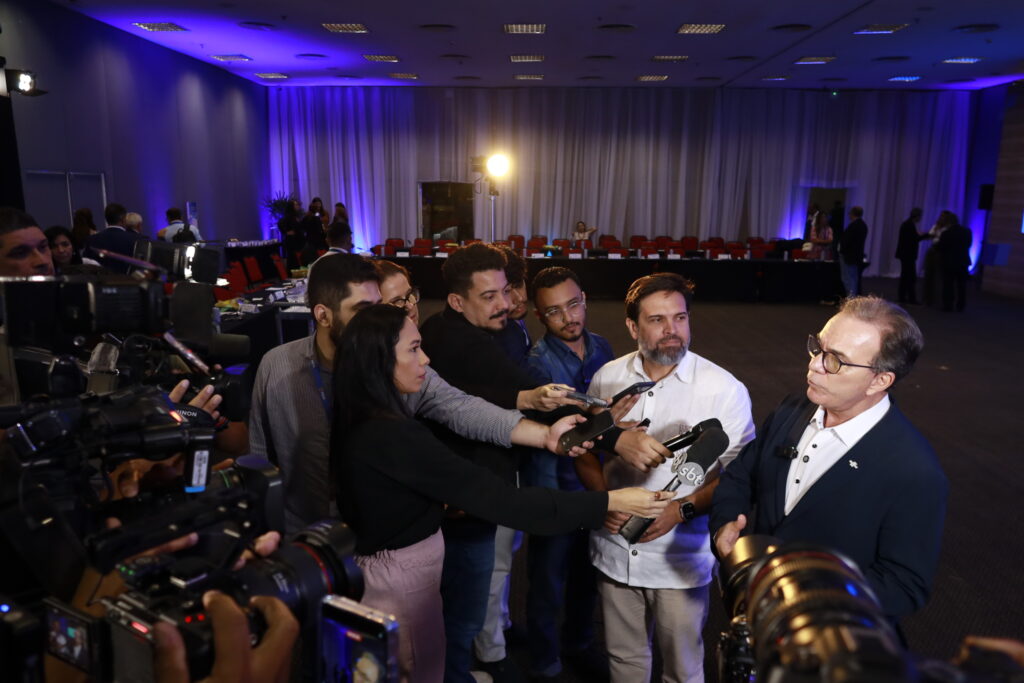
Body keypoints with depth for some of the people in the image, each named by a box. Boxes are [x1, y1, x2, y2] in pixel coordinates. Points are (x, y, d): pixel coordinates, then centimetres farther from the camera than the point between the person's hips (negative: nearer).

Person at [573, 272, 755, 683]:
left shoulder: (724, 390, -15)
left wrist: (682, 509, -23)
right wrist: (602, 497, -11)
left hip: (681, 559, -3)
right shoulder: (606, 378, -4)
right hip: (615, 552, 3)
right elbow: (586, 448, 6)